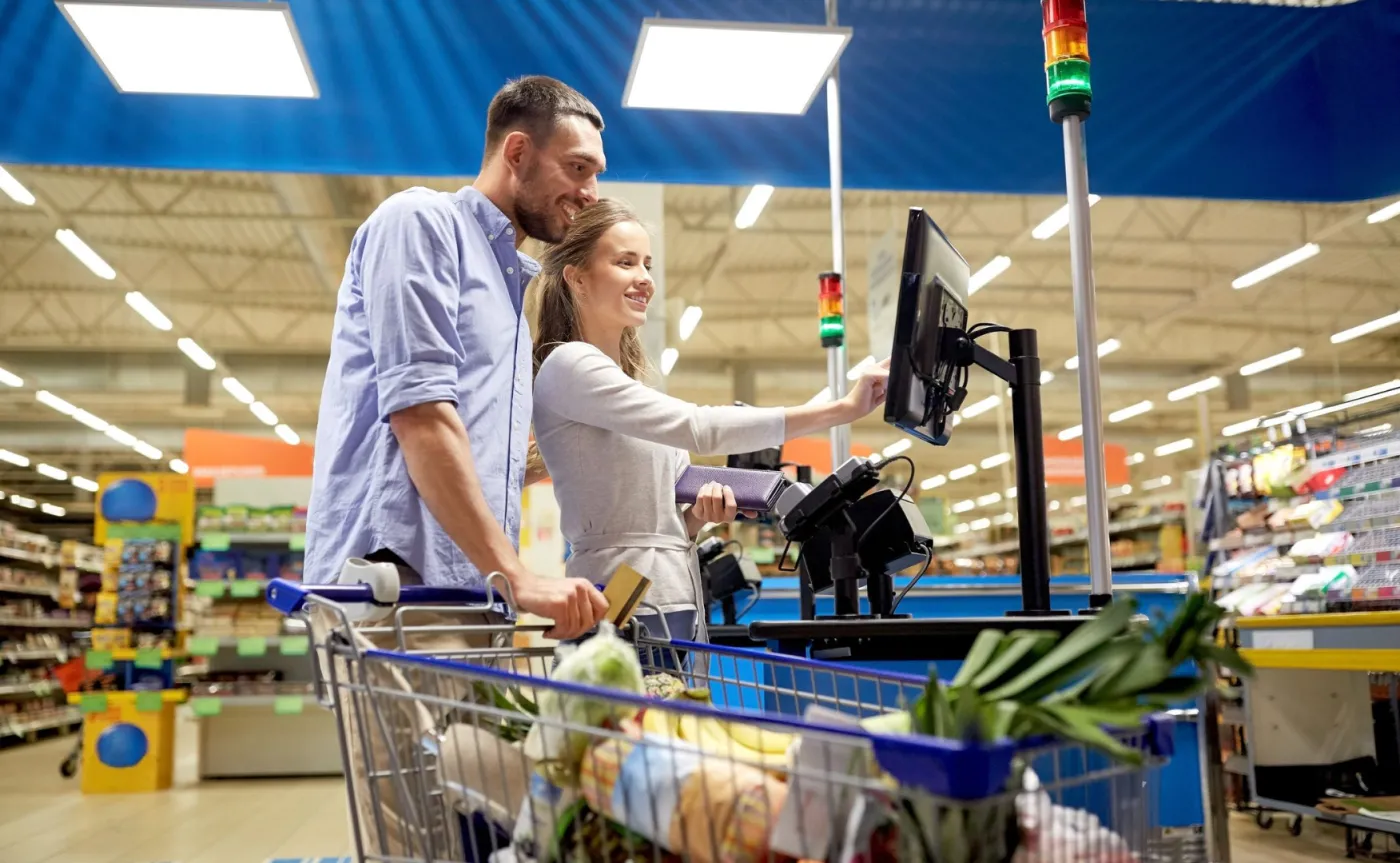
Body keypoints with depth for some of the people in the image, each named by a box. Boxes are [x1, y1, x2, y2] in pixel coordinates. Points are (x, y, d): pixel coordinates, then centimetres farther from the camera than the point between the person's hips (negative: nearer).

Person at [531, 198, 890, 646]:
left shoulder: (630, 384, 19)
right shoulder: (569, 365, -7)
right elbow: (699, 428, -19)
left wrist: (699, 513, -3)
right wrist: (842, 408, -19)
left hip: (679, 604, 8)